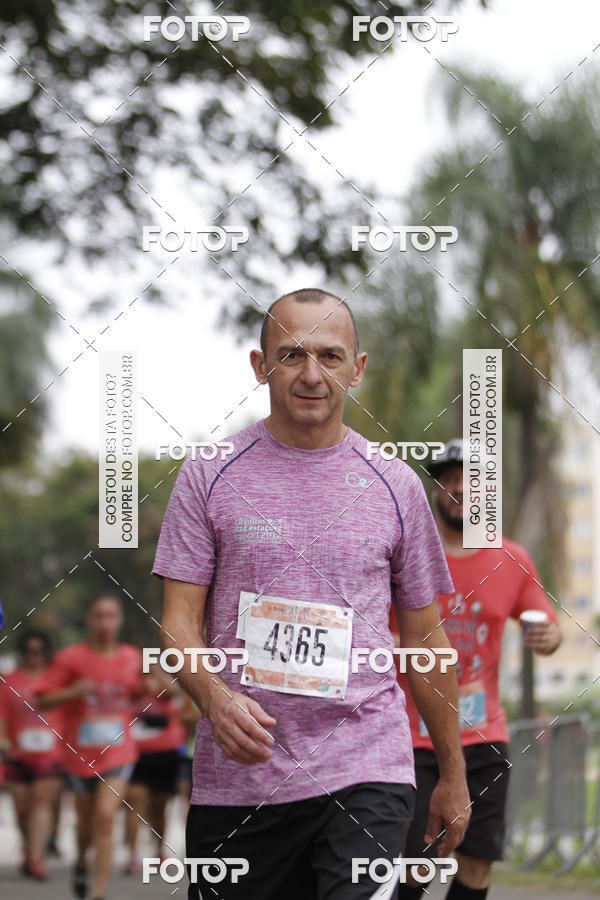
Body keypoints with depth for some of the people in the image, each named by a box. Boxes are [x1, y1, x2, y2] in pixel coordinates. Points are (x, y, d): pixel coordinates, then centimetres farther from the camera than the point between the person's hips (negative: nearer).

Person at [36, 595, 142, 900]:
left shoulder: (132, 658, 4)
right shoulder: (71, 657, -6)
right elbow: (43, 701, -7)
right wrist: (74, 692, -23)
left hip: (118, 752, 0)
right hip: (80, 754, 0)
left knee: (105, 818, -15)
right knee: (87, 820, 13)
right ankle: (81, 863, 47)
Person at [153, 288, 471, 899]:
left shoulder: (395, 485, 8)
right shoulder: (208, 475, 4)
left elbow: (424, 636, 15)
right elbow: (179, 621, 0)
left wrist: (453, 772, 16)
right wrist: (213, 695, -21)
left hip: (367, 773, 0)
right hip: (236, 774, 0)